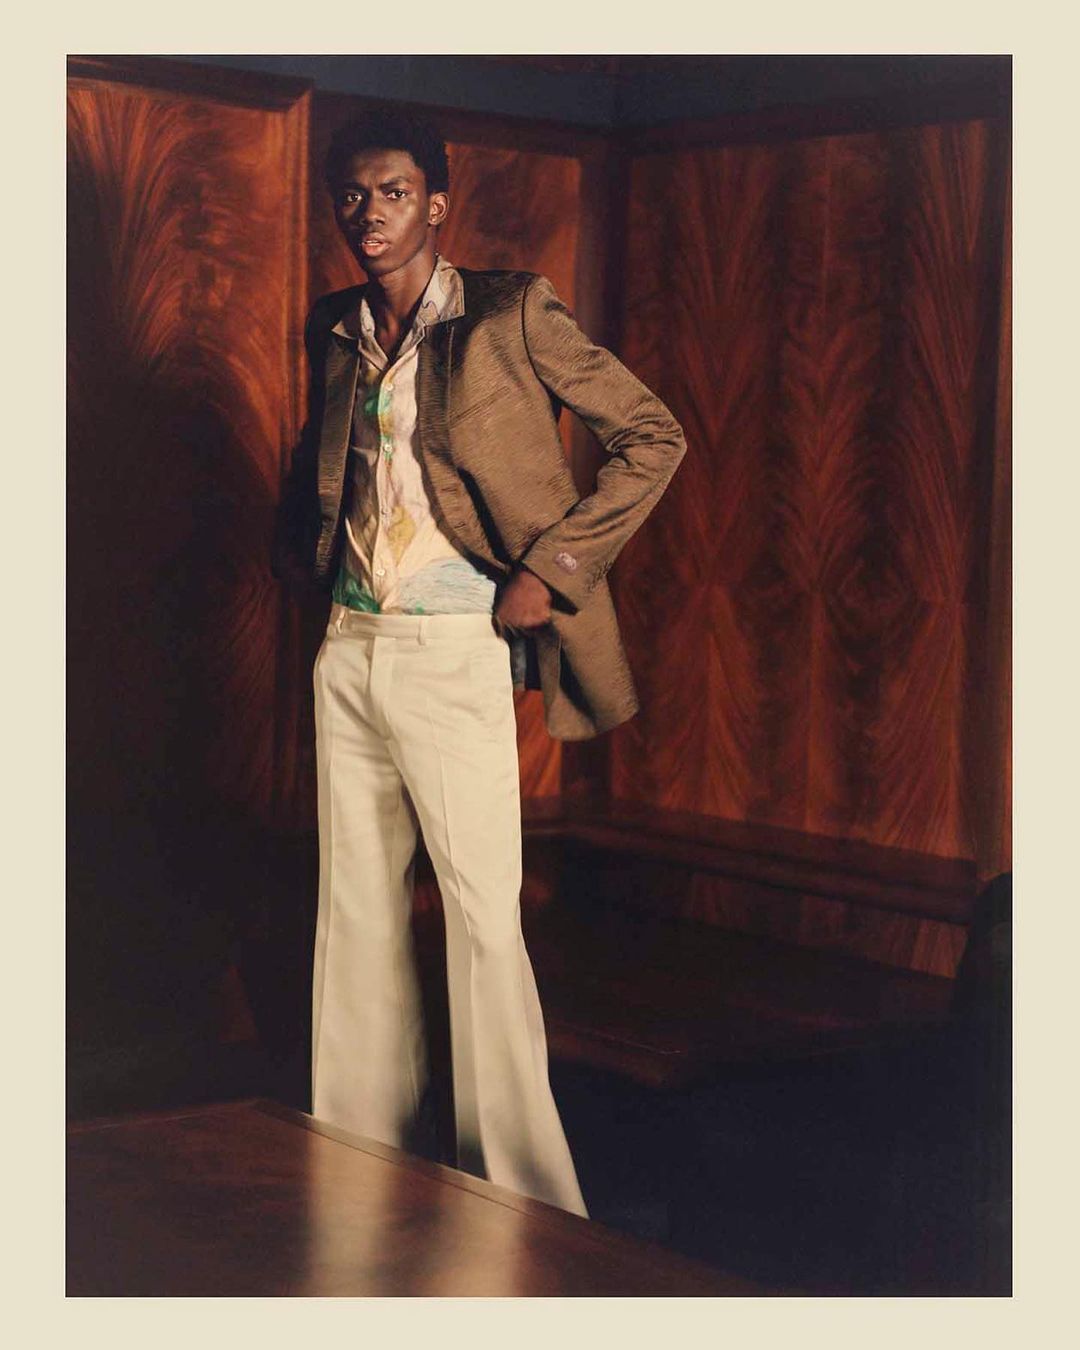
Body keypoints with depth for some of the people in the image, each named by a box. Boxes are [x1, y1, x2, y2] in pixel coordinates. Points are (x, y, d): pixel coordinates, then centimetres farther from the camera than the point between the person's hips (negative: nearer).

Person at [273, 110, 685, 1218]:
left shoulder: (512, 315, -5)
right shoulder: (334, 333, 12)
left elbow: (653, 438, -4)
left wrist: (552, 569, -10)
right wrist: (307, 556, 13)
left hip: (454, 649, -6)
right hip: (348, 648, 6)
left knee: (483, 912, -6)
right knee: (356, 908, 10)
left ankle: (522, 1196, 3)